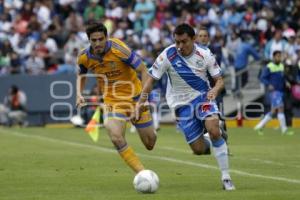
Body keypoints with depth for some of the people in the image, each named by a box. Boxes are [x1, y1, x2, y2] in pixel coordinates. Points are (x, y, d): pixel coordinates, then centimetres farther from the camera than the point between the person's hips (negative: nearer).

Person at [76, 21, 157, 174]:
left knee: (150, 144, 5)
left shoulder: (119, 49, -23)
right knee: (116, 138, -25)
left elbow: (143, 70, -17)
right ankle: (141, 173, -14)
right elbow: (81, 75, 14)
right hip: (111, 101, 2)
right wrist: (79, 94, -4)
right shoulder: (84, 57, -9)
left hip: (134, 97, -2)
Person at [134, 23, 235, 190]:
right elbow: (151, 79, -7)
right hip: (181, 103, 0)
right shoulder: (168, 56, -14)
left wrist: (215, 89, -29)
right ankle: (207, 144, 35)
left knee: (213, 130, -29)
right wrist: (141, 102, -17)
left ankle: (226, 177, -17)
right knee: (199, 149, -6)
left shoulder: (204, 54, -11)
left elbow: (220, 80, -6)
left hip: (203, 97, 0)